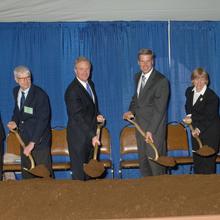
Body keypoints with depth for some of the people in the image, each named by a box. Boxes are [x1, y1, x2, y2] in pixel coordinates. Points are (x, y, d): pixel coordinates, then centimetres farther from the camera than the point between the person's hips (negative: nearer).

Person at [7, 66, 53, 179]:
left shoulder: (40, 94, -18)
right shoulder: (16, 91, 4)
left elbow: (43, 120, -23)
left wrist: (32, 143, -28)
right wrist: (15, 121, -2)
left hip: (39, 139, -7)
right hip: (24, 137, 7)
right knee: (26, 173, 15)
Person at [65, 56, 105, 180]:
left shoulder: (90, 84, 9)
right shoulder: (72, 90, -18)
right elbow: (78, 117, -23)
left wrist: (97, 116, 1)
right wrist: (92, 135, -26)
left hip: (91, 134, 8)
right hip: (79, 136, -8)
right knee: (79, 172, 1)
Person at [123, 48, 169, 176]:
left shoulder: (161, 81, -14)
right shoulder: (138, 77, 10)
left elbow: (159, 109, -17)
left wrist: (150, 130, -20)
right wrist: (131, 111, 2)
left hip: (154, 128, -7)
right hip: (140, 126, 7)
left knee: (154, 160, -3)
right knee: (143, 161, 12)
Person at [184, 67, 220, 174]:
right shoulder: (189, 91, 5)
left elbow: (210, 117, -18)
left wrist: (199, 129, -27)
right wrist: (189, 116, -3)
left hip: (210, 133, -6)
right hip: (196, 130, 6)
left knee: (208, 161, -5)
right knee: (197, 160, 10)